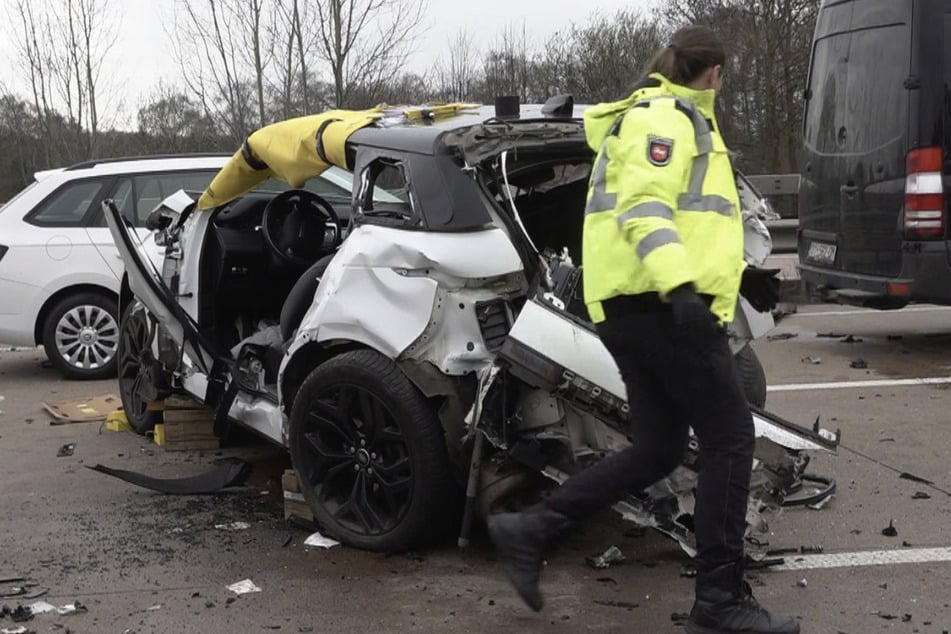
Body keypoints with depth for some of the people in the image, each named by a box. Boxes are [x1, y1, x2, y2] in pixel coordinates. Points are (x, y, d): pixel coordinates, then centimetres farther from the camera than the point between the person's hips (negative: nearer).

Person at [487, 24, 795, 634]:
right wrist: (680, 285, -34)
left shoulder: (674, 121, 28)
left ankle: (529, 529, 10)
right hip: (661, 303, -10)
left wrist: (740, 275, 33)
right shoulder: (664, 117, -5)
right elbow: (643, 207, -21)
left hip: (640, 307, 10)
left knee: (656, 449, 11)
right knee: (730, 438, -6)